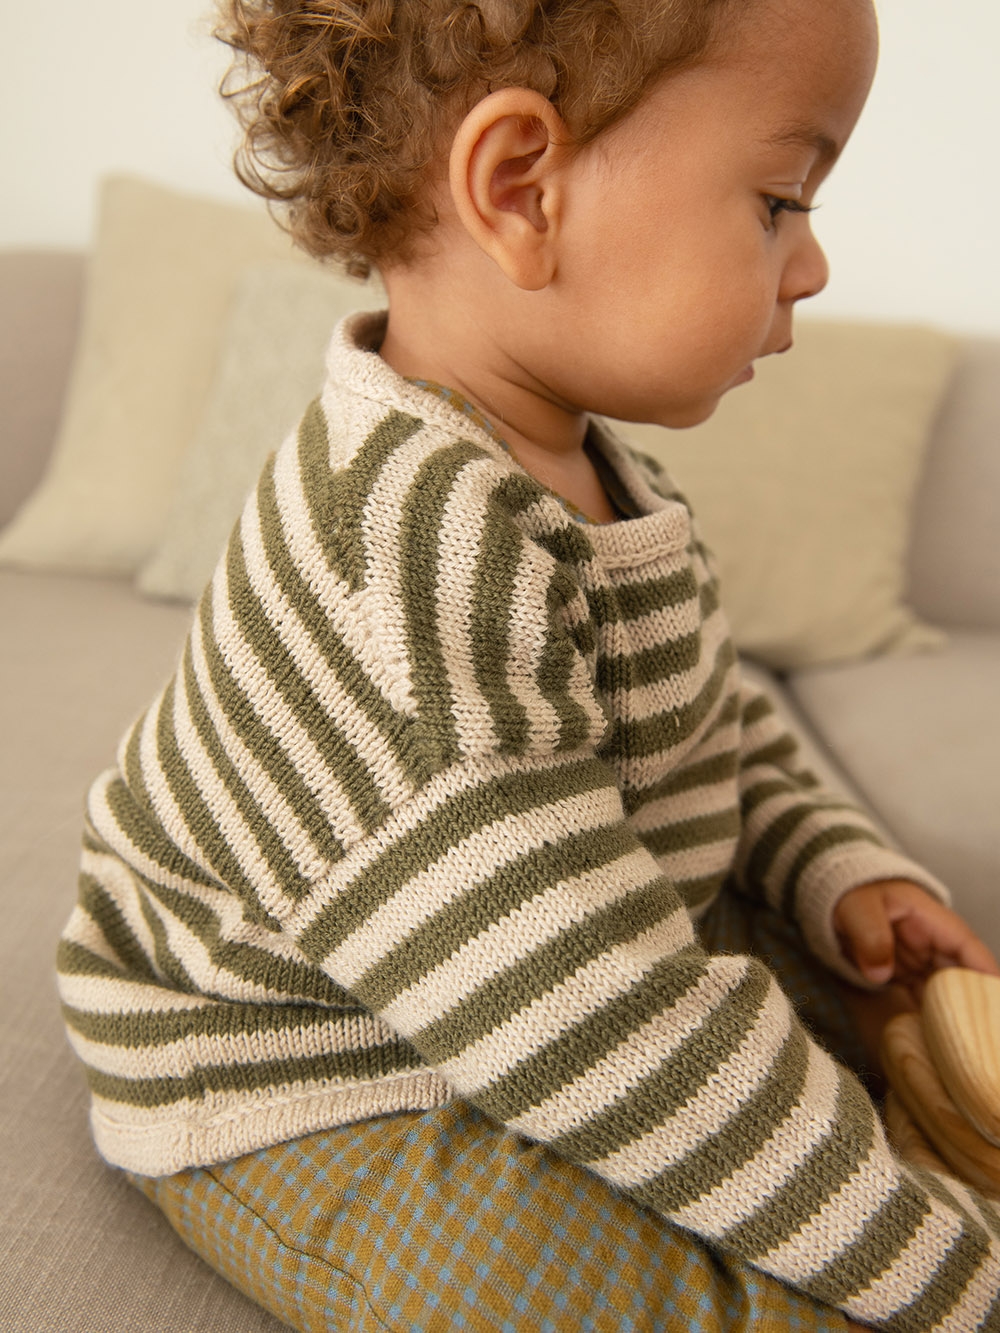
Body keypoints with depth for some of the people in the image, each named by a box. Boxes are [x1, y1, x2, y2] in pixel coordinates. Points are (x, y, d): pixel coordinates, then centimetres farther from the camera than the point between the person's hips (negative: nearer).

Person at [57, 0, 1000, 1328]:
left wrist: (836, 869, -1)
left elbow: (709, 721, 14)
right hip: (319, 1103, -9)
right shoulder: (412, 570, -36)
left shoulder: (573, 474, -1)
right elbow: (601, 1039, -34)